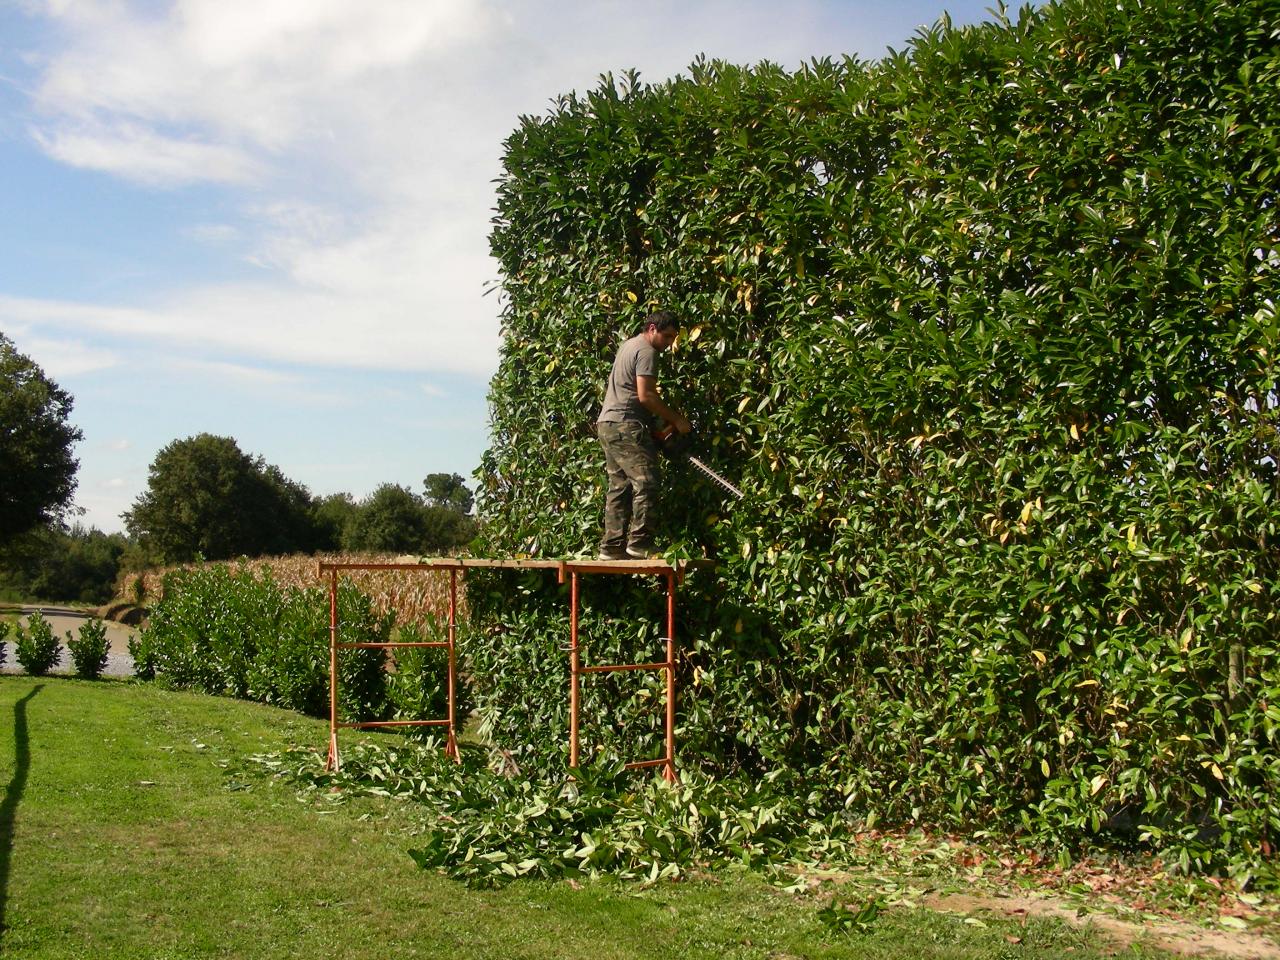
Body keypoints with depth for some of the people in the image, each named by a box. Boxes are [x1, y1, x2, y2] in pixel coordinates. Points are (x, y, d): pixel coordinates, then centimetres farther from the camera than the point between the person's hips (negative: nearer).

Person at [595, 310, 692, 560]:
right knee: (646, 483, -12)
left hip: (607, 425, 10)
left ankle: (612, 547, 6)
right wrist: (676, 420, -10)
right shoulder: (647, 351, -9)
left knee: (620, 487, 9)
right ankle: (639, 544, -17)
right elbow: (645, 395, -18)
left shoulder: (629, 345, 22)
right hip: (626, 426, -10)